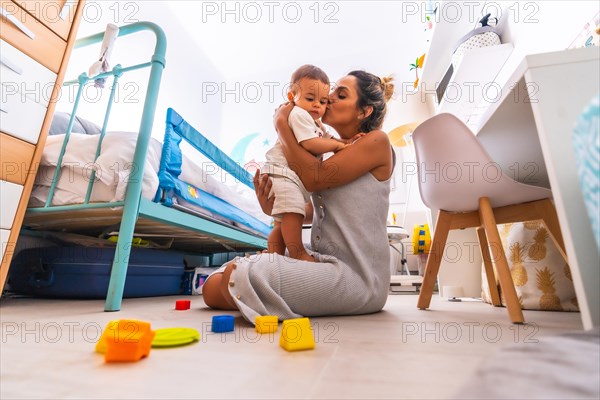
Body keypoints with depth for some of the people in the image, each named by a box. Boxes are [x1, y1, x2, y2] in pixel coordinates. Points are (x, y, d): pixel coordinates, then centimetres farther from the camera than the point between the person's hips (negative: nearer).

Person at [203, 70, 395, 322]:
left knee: (236, 274, -23)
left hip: (356, 276, -7)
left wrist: (281, 124, -5)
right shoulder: (336, 153, 18)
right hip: (326, 264, 7)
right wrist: (272, 209, -6)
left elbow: (314, 177, -17)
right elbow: (311, 211, 13)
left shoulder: (376, 141, -4)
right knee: (213, 286, -2)